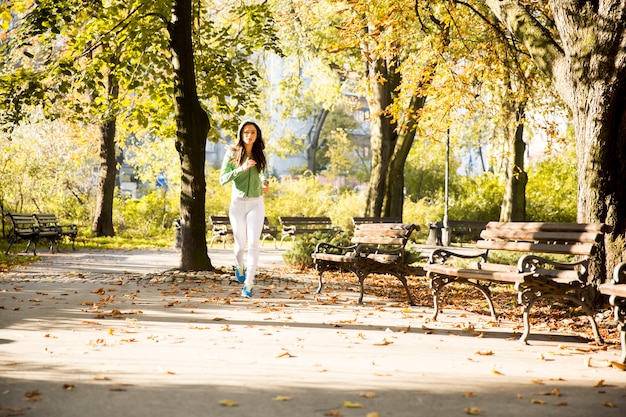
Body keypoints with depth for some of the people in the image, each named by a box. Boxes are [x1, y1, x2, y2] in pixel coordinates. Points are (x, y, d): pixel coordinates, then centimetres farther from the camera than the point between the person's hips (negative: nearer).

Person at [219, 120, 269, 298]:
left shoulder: (259, 154, 7)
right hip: (237, 203, -1)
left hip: (256, 204, 1)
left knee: (253, 243, -12)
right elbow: (222, 179, -9)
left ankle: (248, 284, -12)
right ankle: (239, 266, 44)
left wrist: (264, 183, 4)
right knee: (240, 244, 10)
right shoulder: (232, 153, -3)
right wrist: (241, 168, -20)